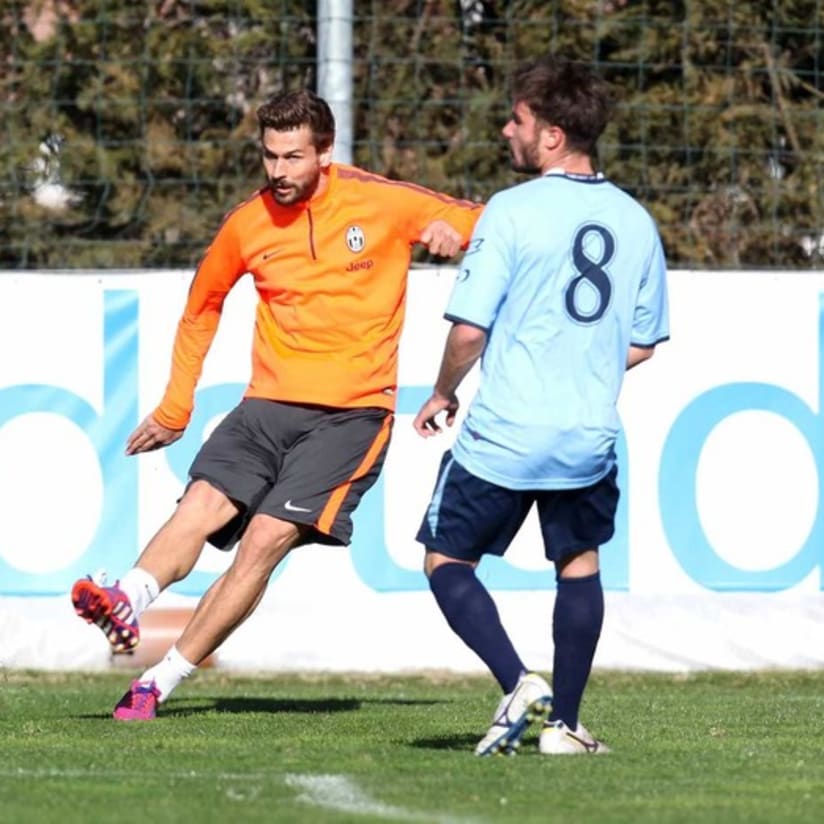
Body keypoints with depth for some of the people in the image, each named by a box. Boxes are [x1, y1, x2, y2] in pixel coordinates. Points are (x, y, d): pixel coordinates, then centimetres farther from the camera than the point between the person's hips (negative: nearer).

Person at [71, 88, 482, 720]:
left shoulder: (381, 202, -3)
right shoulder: (247, 225, 6)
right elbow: (202, 308, 23)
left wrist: (451, 230, -20)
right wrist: (174, 411, 22)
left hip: (352, 414, -4)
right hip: (268, 407, 4)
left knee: (267, 537, -17)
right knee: (202, 504, -22)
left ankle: (161, 682, -18)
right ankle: (126, 604, -45)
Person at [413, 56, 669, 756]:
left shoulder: (513, 212, -12)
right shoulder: (635, 222, 4)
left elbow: (468, 329, -14)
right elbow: (643, 343, 12)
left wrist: (443, 394, 4)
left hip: (503, 436, -4)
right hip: (590, 436, 4)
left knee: (447, 560, 12)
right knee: (579, 564, 23)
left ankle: (518, 683, -7)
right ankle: (563, 723, 19)